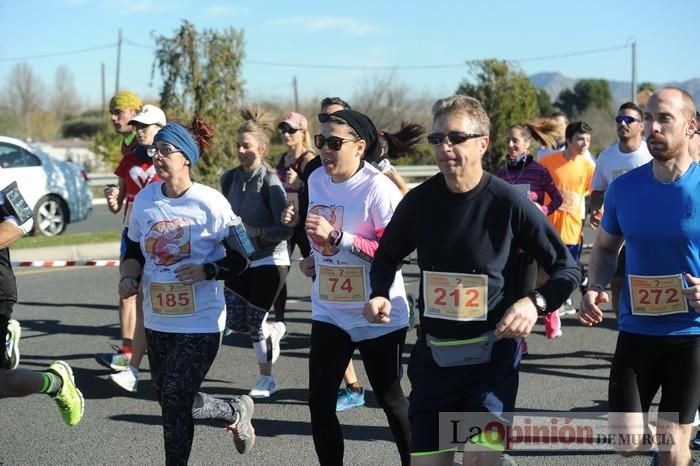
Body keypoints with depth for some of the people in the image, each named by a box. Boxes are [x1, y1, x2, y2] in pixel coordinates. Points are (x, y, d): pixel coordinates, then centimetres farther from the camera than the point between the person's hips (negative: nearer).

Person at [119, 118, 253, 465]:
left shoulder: (209, 203, -13)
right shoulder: (145, 198, 1)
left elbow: (240, 259, -8)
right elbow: (134, 250, 14)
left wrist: (207, 271, -22)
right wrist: (130, 276, -4)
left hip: (200, 321, -6)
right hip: (157, 320, 6)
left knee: (177, 400, -9)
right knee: (168, 401, 10)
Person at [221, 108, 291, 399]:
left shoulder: (270, 181, -16)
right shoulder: (230, 178, 1)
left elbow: (286, 229, -18)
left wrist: (257, 232, -29)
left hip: (268, 260, -6)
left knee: (254, 321, -3)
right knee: (234, 321, 2)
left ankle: (266, 379, 18)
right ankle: (274, 331, 35)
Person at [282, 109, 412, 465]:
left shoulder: (378, 188, -18)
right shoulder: (316, 180, 3)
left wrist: (336, 236, -29)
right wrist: (313, 258, 6)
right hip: (328, 312, 5)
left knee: (389, 399, 11)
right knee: (319, 402, 2)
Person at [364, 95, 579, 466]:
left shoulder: (508, 203, -13)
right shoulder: (419, 201, -4)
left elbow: (566, 270, -5)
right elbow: (387, 256, 14)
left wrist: (535, 303, -23)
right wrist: (379, 294, -5)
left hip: (491, 353, -4)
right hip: (433, 354, 4)